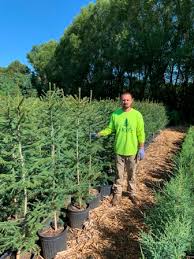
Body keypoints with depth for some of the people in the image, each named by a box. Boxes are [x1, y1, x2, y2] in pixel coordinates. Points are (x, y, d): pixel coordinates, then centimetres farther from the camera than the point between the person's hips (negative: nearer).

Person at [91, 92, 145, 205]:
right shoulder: (115, 114, -3)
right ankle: (117, 194, 30)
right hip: (119, 150, 1)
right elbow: (110, 129, 1)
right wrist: (98, 134, -12)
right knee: (119, 174, 12)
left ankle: (132, 193, 37)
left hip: (132, 150, 0)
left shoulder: (137, 115, -7)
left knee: (131, 174, 16)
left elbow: (140, 133, -4)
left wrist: (141, 148, -5)